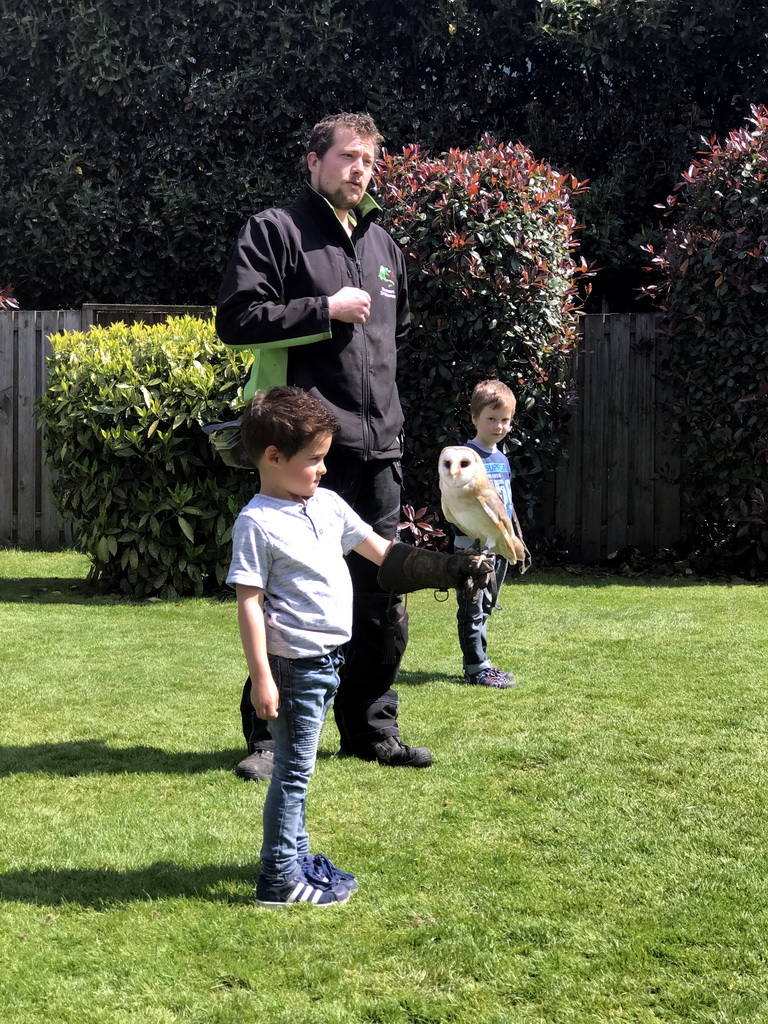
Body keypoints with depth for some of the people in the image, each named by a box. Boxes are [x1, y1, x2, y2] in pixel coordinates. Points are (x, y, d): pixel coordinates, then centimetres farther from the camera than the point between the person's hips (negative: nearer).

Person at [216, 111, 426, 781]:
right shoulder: (275, 231, -1)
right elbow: (236, 319, -11)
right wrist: (325, 310, -13)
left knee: (384, 601, 10)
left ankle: (371, 728, 22)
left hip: (379, 447, 7)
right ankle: (270, 738, 8)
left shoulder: (382, 243, 20)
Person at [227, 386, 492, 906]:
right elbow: (249, 604, -16)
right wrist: (261, 677, -20)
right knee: (293, 770, -1)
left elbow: (381, 551, 14)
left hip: (328, 661, 8)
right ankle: (280, 878, 9)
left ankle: (297, 857, 30)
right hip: (294, 664, -8)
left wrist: (449, 568, 9)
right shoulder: (257, 523, -15)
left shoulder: (327, 503, 8)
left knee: (299, 767, 18)